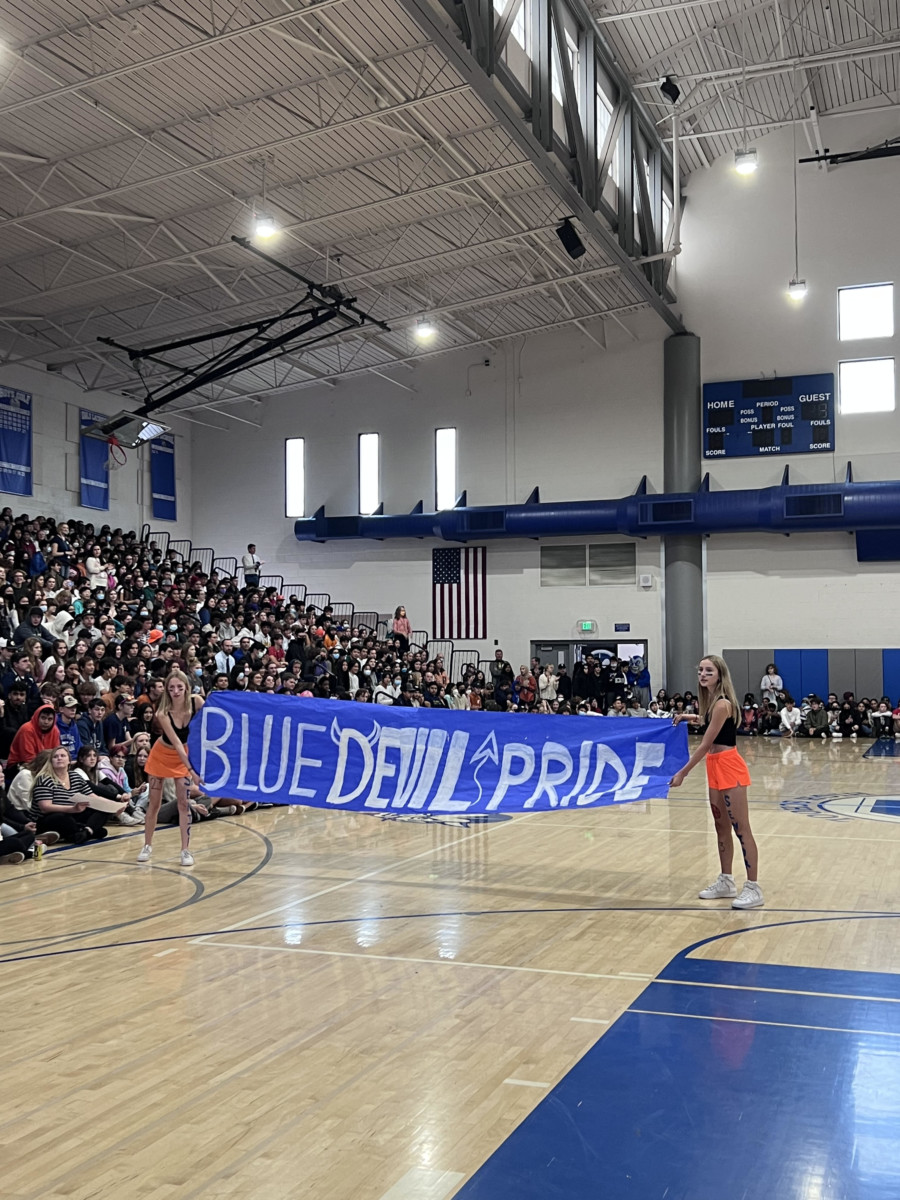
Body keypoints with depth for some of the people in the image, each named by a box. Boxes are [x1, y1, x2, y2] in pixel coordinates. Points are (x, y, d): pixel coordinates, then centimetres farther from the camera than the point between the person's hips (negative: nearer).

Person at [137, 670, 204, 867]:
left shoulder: (197, 702, -24)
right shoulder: (163, 713, -30)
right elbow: (176, 743, -32)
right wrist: (191, 770, -38)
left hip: (183, 756, 1)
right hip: (161, 755, -1)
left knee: (183, 801, -5)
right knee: (154, 802, 6)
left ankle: (186, 850, 1)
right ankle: (147, 846, 23)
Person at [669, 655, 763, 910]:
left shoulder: (722, 704, -19)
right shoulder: (711, 701, 8)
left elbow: (705, 745, -19)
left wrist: (682, 773, -17)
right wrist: (689, 717, 24)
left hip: (729, 767, -10)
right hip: (715, 767, 10)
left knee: (741, 828, -6)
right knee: (722, 826, 15)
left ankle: (753, 888, -2)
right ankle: (726, 881, 24)